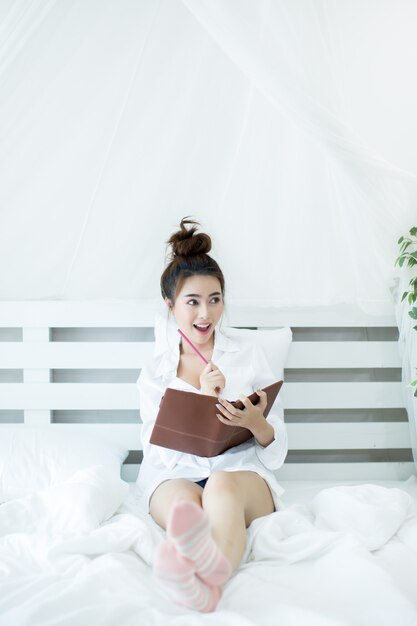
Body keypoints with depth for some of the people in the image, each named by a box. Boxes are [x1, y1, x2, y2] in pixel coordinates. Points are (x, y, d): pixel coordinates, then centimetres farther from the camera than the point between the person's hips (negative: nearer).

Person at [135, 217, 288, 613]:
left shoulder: (248, 353, 11)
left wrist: (255, 422, -16)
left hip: (245, 474, -1)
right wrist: (200, 402, -11)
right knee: (183, 500, -35)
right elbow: (155, 451, 4)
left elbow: (277, 450, 10)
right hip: (174, 477, 1)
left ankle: (206, 574, -66)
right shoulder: (153, 373, 14)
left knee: (222, 484, -37)